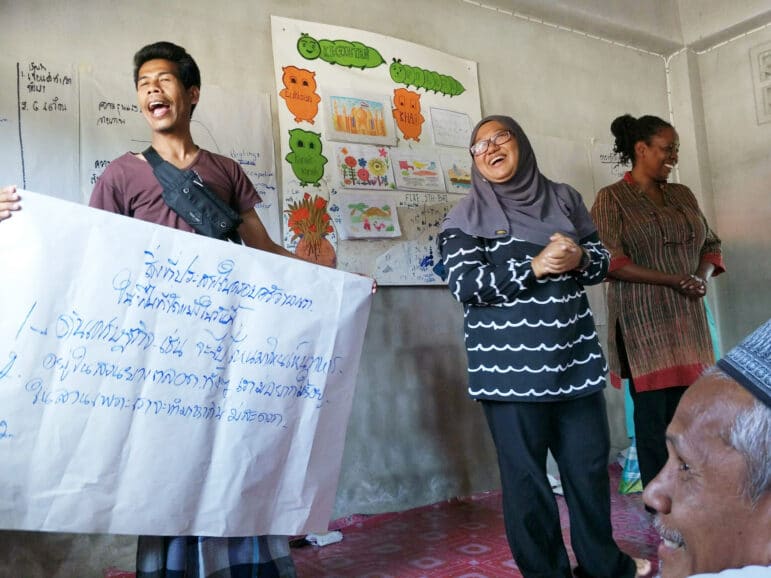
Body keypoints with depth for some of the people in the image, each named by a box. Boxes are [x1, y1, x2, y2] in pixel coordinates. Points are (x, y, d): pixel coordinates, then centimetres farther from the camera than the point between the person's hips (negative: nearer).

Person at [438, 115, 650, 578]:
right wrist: (535, 266, -19)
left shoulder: (564, 198, 11)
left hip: (576, 359, 4)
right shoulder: (468, 216, -1)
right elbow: (464, 285, -12)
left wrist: (579, 259, -11)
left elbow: (602, 260, 13)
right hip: (510, 369, -3)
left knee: (590, 464, 14)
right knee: (525, 474, 5)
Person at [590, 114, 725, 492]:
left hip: (687, 319, 5)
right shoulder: (612, 198, -3)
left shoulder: (683, 195, 16)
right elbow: (608, 260, -13)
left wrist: (702, 277, -3)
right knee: (652, 412, -1)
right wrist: (675, 281, -16)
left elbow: (710, 245, 19)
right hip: (642, 322, -5)